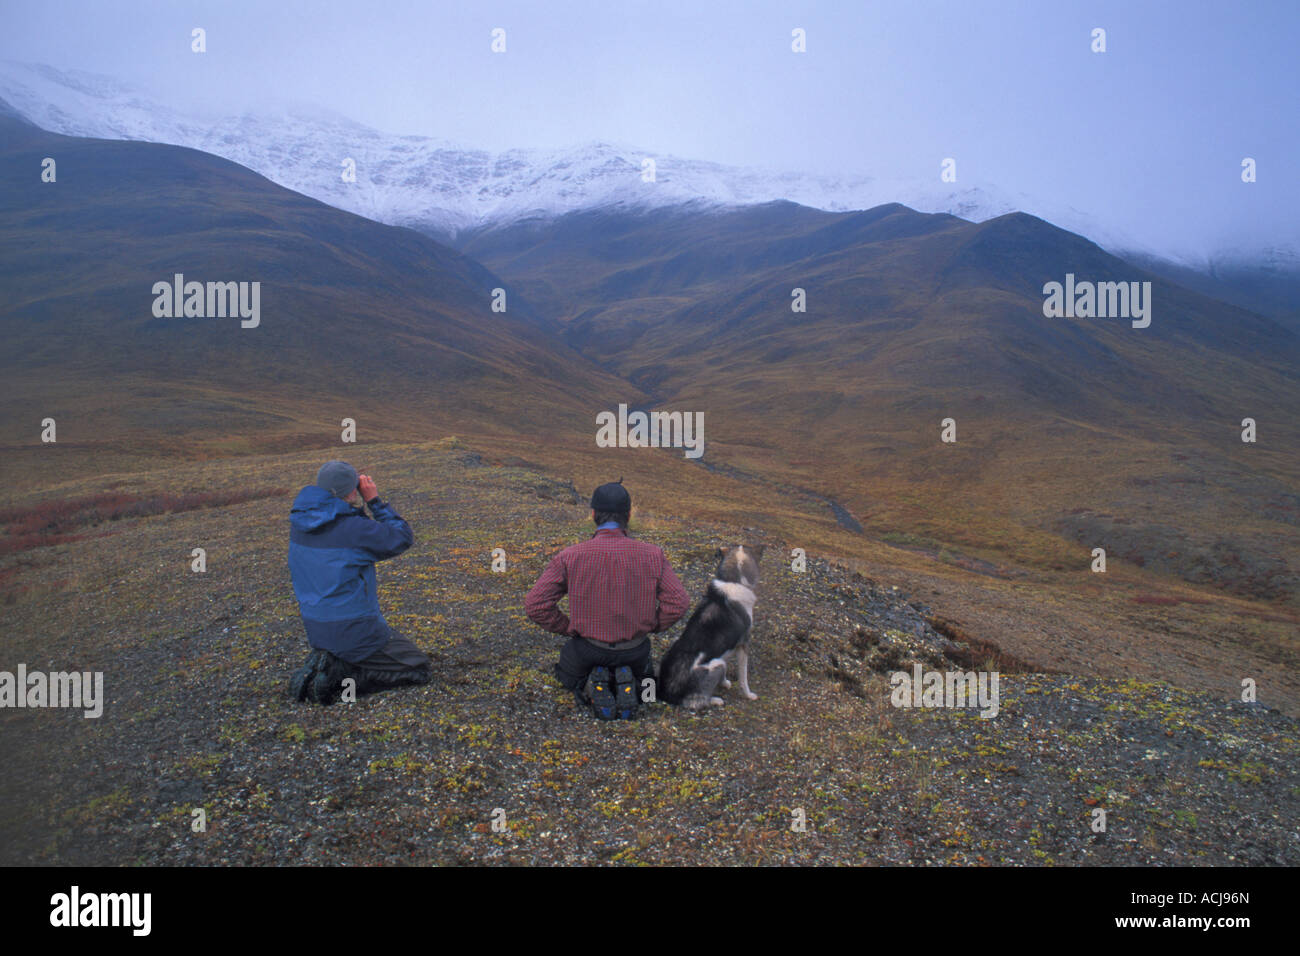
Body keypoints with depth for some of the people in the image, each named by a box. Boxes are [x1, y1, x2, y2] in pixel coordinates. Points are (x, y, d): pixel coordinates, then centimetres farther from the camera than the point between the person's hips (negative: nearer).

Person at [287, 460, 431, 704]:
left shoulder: (299, 522, 0)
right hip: (353, 629, -8)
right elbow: (403, 537, -10)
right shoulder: (354, 528, -23)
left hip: (315, 629, 8)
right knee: (420, 668, 5)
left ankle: (320, 664, 7)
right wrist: (374, 501, -8)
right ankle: (338, 673, -8)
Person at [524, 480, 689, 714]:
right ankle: (629, 684, 0)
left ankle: (590, 687, -1)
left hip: (588, 649, -1)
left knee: (568, 673, 34)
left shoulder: (570, 557, -18)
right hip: (634, 650, 1)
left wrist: (569, 628, -1)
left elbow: (536, 605, -18)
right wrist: (648, 628, 2)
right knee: (639, 671, 37)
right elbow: (676, 602, -16)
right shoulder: (652, 554, -15)